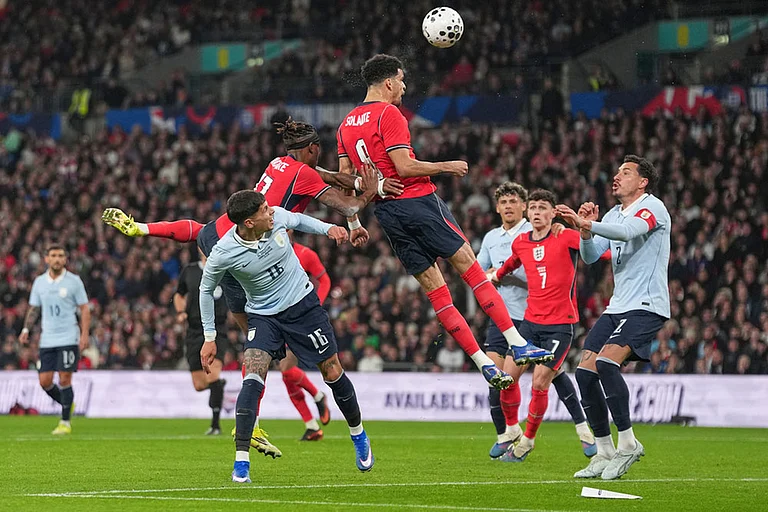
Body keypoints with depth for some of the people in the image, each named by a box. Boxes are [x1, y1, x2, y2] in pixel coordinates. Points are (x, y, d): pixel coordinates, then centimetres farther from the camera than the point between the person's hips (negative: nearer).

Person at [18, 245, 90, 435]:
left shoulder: (74, 281, -3)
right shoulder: (39, 282, 8)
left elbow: (84, 309, -1)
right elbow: (34, 308, 14)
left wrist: (85, 335, -10)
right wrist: (26, 330, 0)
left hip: (69, 339, -4)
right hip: (47, 339, 4)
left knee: (64, 379, -9)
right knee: (45, 381, 0)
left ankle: (65, 422, 1)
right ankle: (67, 404, 27)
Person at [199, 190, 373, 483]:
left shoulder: (277, 217, -17)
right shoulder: (223, 254, -24)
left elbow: (298, 220, 9)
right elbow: (206, 289, -5)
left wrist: (328, 228, -6)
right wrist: (209, 337, -3)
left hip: (303, 303, 2)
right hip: (263, 315, -2)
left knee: (332, 373, 6)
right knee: (252, 378, -22)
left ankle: (358, 434, 32)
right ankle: (241, 462, -22)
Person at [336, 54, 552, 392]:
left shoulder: (346, 124, 15)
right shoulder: (389, 114, -10)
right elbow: (404, 167, -17)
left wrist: (353, 223, 22)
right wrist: (446, 167, -4)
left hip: (386, 211, 8)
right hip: (417, 200, -8)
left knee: (435, 290, 5)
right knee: (470, 267, -3)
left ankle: (484, 364, 4)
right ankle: (518, 344, -7)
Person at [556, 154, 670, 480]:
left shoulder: (652, 207, -6)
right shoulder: (614, 215, 19)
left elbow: (627, 231, -27)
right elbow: (590, 256, 11)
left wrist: (586, 224, -39)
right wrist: (586, 231, -9)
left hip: (646, 306, -8)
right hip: (617, 307, 8)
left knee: (605, 362, -27)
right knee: (585, 373, -3)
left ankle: (628, 444, -16)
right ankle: (604, 454, 6)